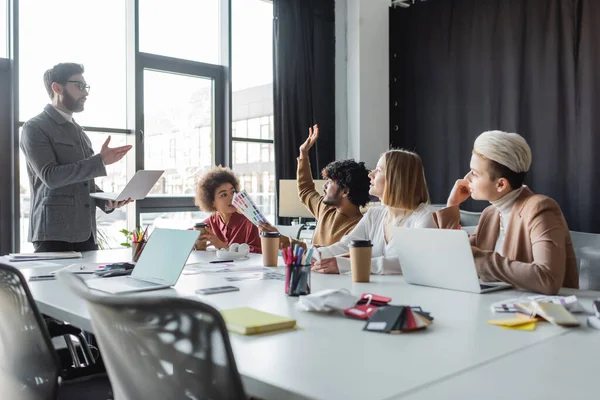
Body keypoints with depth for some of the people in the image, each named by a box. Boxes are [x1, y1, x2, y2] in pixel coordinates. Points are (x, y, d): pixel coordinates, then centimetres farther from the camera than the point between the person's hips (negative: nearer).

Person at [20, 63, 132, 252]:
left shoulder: (79, 133, 20)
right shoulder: (35, 128, -4)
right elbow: (51, 176, -17)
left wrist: (106, 202, 4)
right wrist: (100, 161, -18)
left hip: (85, 232, 7)